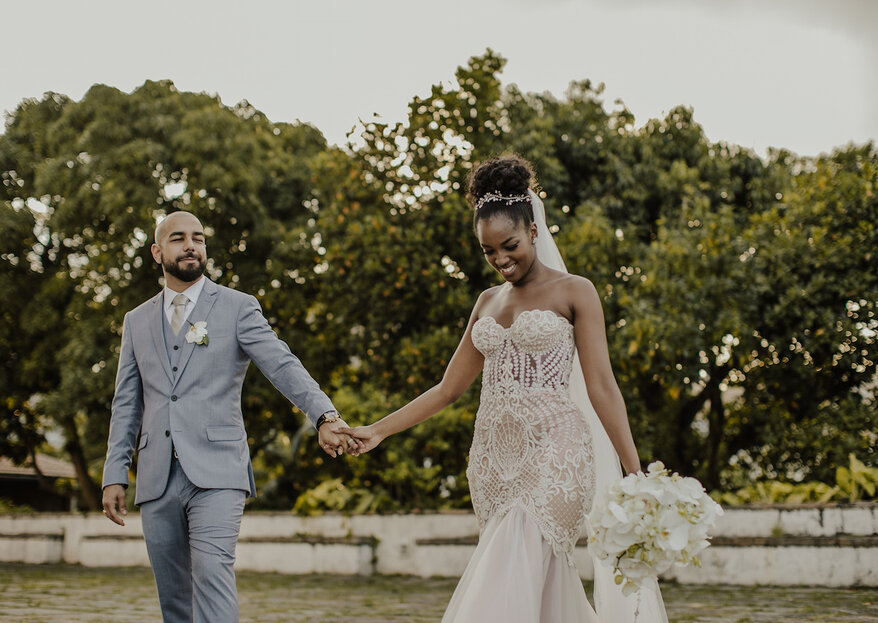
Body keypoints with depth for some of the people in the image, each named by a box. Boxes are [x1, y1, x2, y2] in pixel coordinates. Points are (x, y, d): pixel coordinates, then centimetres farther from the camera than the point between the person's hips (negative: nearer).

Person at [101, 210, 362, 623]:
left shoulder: (238, 308, 5)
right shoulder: (137, 321, 17)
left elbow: (283, 366, -8)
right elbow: (127, 404, 18)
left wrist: (325, 417, -24)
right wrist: (115, 476, 9)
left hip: (215, 473, -4)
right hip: (157, 479, 4)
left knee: (212, 574, -20)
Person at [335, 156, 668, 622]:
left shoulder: (573, 292, 0)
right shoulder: (488, 302, 17)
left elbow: (601, 387, -6)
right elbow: (449, 388, 18)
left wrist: (636, 476, -13)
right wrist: (378, 430, 11)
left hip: (552, 453, -6)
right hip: (494, 457, 6)